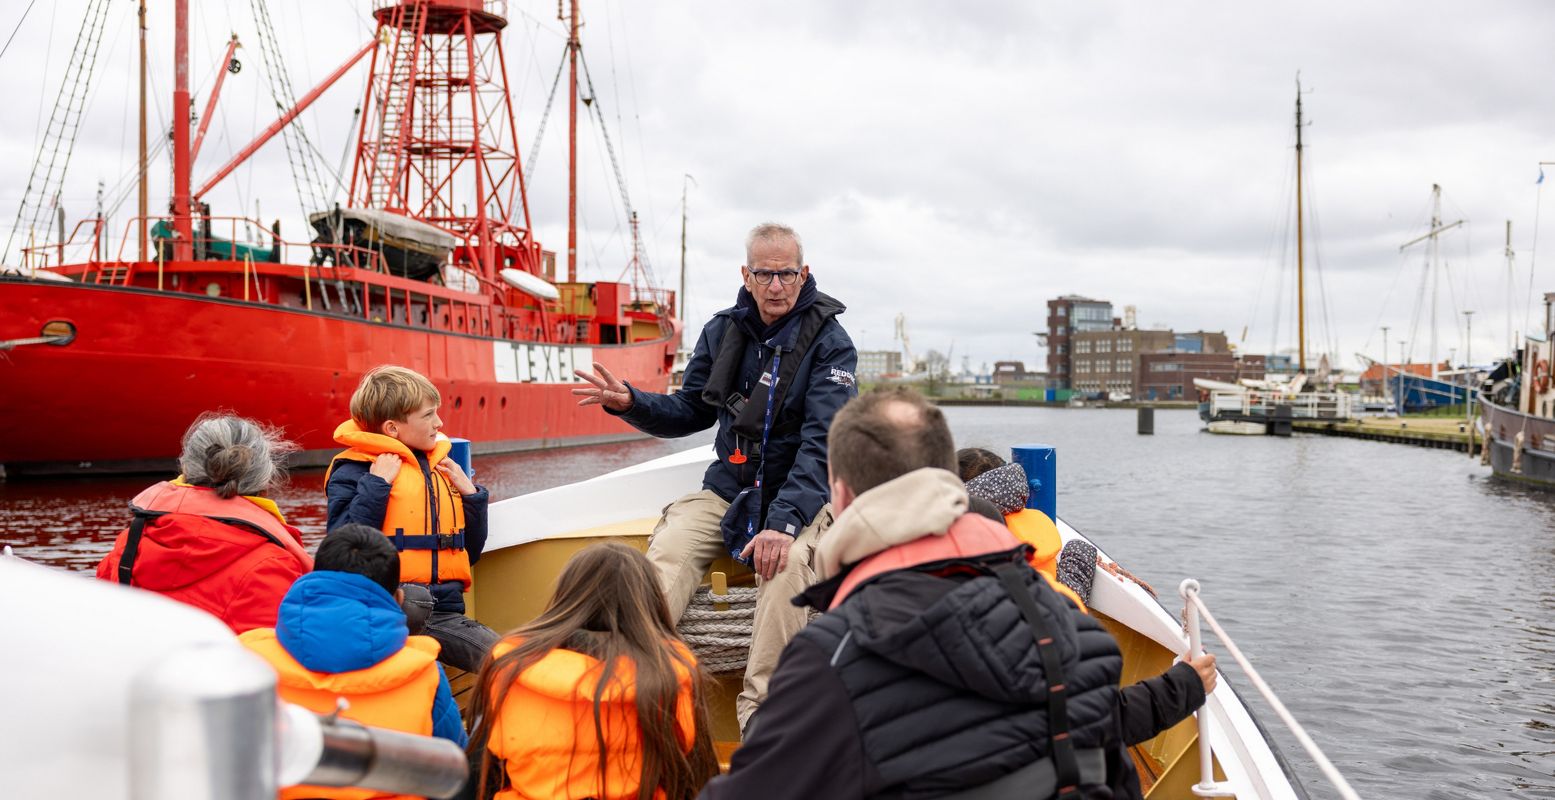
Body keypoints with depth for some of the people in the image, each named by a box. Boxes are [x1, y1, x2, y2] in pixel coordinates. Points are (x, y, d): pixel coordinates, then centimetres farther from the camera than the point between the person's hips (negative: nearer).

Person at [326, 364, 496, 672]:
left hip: (445, 612, 6)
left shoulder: (441, 469, 18)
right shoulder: (353, 473, -1)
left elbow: (470, 554, 22)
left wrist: (471, 495, 10)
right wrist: (376, 485, -13)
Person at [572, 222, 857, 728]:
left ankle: (757, 716, -32)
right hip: (731, 489, 5)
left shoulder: (829, 342, -9)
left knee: (786, 560, -35)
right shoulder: (723, 331, 6)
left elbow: (823, 440, -20)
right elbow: (690, 413, 14)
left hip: (803, 496, -4)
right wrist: (629, 403, -7)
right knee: (666, 551, -23)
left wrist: (783, 521, -34)